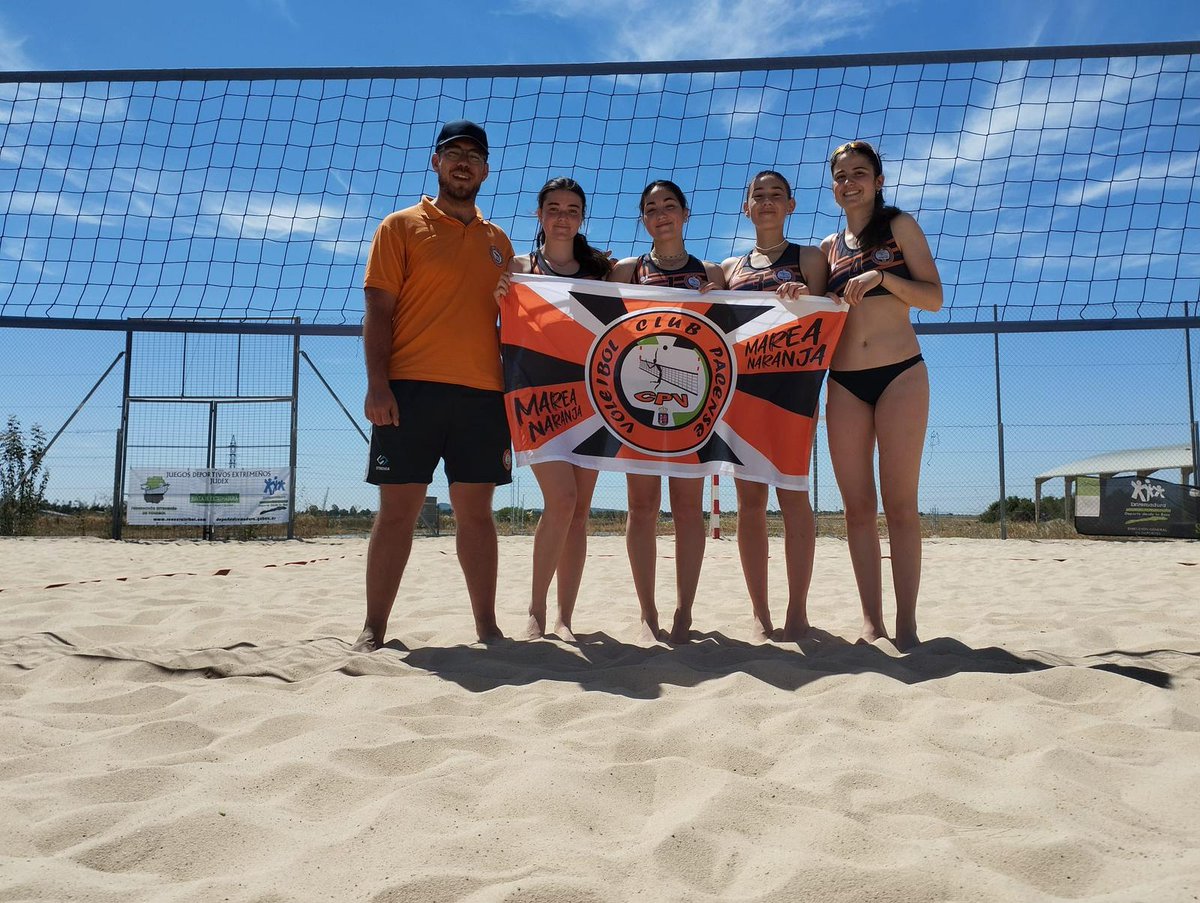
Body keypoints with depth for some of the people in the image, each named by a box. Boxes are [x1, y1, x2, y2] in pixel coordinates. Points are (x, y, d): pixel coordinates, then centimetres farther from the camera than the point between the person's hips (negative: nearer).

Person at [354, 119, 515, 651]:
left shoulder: (498, 241, 18)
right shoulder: (402, 226, 7)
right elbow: (378, 310, -1)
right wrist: (377, 384, -12)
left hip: (483, 392, 3)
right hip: (411, 388, -3)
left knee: (476, 511, 6)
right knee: (397, 509, -1)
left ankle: (487, 626, 13)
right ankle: (374, 628, 8)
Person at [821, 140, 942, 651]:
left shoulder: (900, 226, 5)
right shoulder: (828, 248, 15)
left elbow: (933, 298, -2)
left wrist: (882, 276, -17)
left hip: (901, 374, -3)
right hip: (844, 382, 4)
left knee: (900, 503, -5)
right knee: (857, 506, 1)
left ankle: (906, 623, -1)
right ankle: (871, 622, 7)